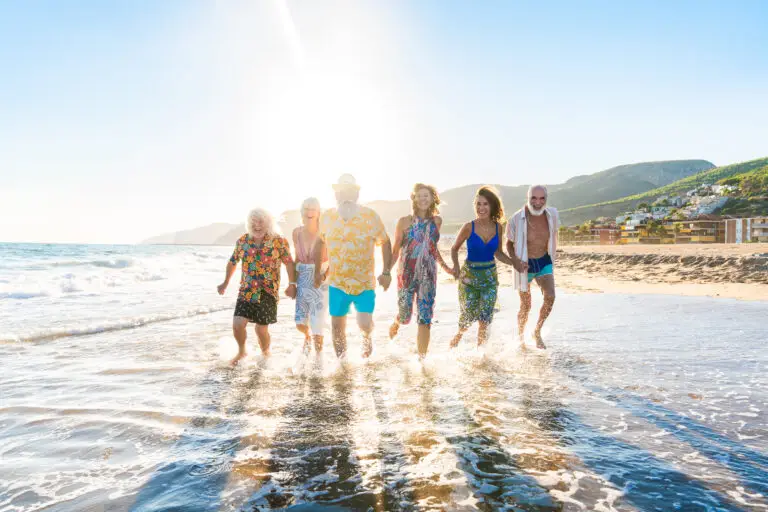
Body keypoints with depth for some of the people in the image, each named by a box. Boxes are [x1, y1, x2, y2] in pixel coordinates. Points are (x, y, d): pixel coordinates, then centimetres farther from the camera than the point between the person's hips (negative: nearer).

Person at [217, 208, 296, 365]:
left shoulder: (279, 241, -4)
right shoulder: (243, 240, 6)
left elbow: (289, 263, -3)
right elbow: (233, 261, 18)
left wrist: (292, 284, -11)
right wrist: (226, 283, 22)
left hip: (268, 292, -2)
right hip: (246, 291, 3)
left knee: (261, 329, 1)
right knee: (238, 324, -8)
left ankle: (265, 354, 31)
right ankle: (241, 351, 23)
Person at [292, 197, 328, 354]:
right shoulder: (297, 233, 3)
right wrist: (293, 279, 11)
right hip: (302, 280, 4)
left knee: (317, 325, -2)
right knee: (300, 323, 5)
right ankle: (307, 336, 41)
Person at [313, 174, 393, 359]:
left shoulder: (371, 216, -8)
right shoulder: (327, 217, -1)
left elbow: (385, 242, 2)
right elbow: (320, 242, 14)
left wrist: (386, 272, -4)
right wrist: (317, 271, 13)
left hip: (365, 283, -2)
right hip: (337, 283, 3)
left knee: (365, 324, -11)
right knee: (337, 327, 9)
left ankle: (367, 336, 27)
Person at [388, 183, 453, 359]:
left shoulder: (436, 221, 7)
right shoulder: (405, 222, -2)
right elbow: (395, 250, 0)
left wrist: (445, 267, 25)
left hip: (428, 277, 2)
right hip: (407, 275, -2)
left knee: (425, 320, -1)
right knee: (405, 316, 5)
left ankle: (422, 359, 8)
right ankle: (396, 323, 42)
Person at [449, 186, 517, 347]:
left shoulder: (498, 228, -2)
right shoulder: (469, 227, -11)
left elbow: (498, 253, 11)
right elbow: (454, 249, 1)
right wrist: (456, 266, -16)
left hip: (490, 277, 3)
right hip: (469, 276, -3)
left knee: (485, 320, 3)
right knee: (468, 317, 4)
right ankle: (455, 342, 35)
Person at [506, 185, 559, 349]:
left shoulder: (552, 214, -10)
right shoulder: (517, 219, -21)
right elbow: (509, 244, -6)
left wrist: (552, 257, 15)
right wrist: (515, 260, -23)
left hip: (545, 263, 3)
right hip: (525, 265, -3)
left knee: (550, 297, -17)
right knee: (525, 306, 5)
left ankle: (537, 332, 7)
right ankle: (520, 337, 32)